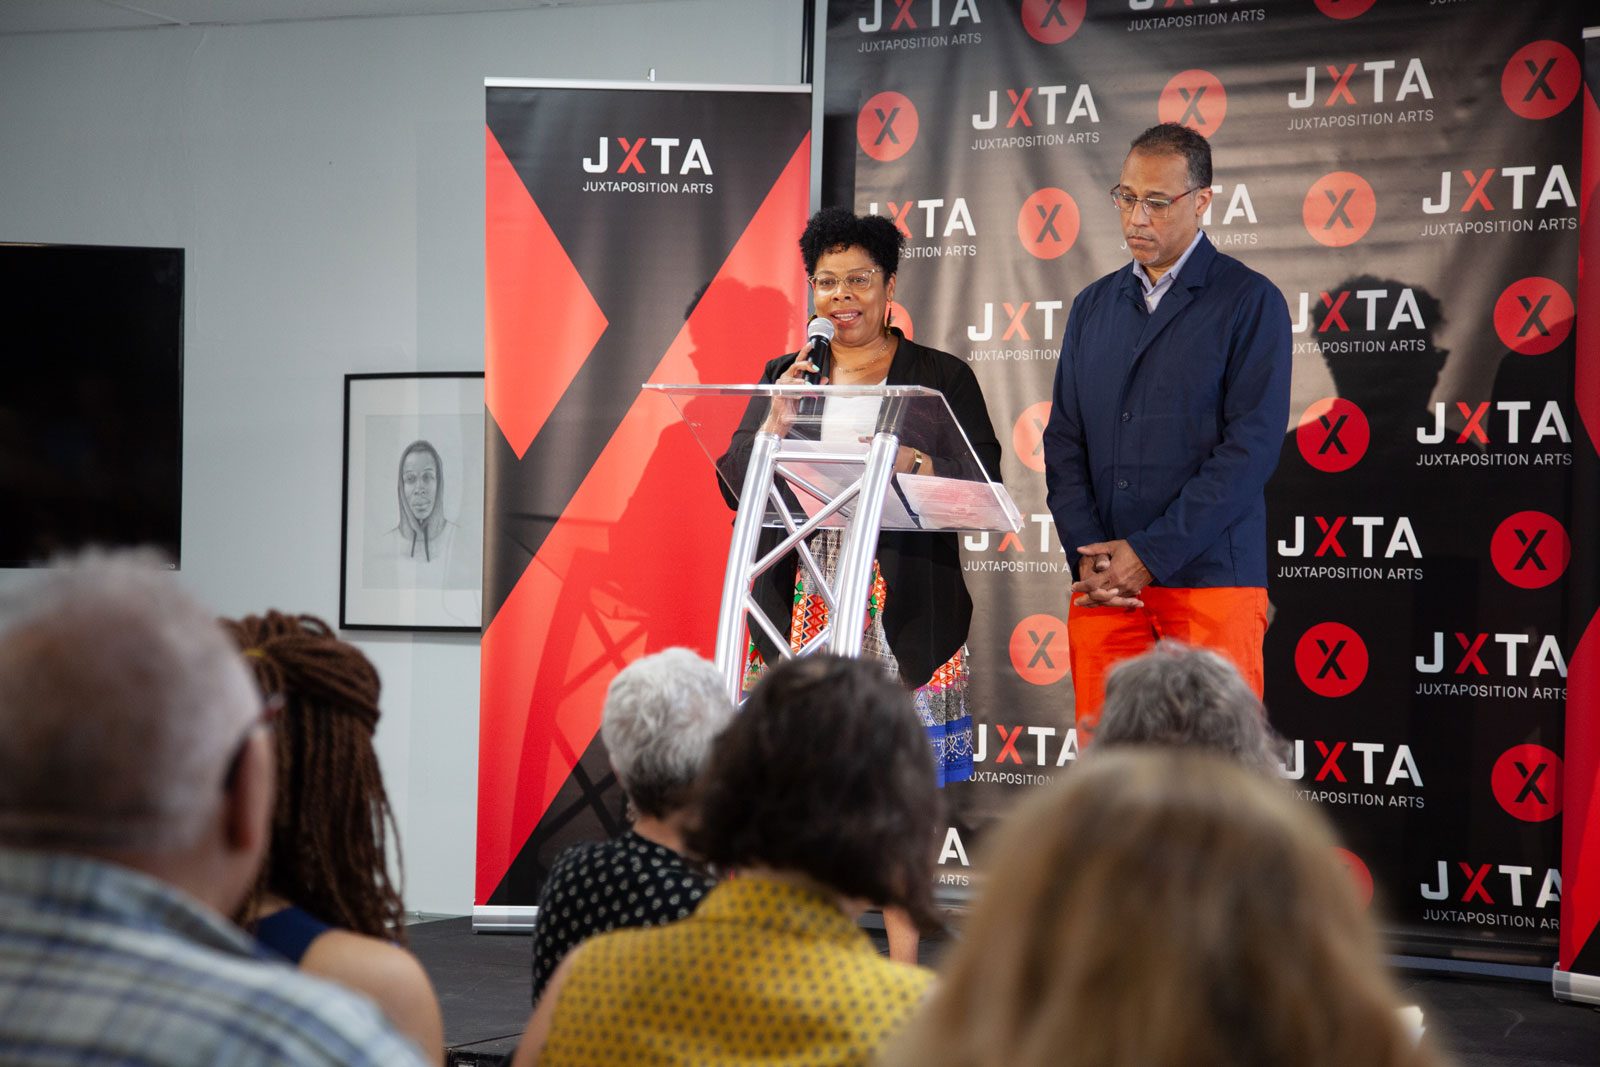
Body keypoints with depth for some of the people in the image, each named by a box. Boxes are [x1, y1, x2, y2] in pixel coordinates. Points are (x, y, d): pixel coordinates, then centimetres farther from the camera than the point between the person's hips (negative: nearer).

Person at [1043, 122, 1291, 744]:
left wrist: (1149, 553, -12)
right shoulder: (1093, 307, 17)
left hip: (1211, 580, -4)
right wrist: (1087, 553, -3)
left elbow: (1251, 447, -8)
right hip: (1105, 587, 4)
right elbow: (1064, 442, 14)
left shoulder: (1251, 303, 1)